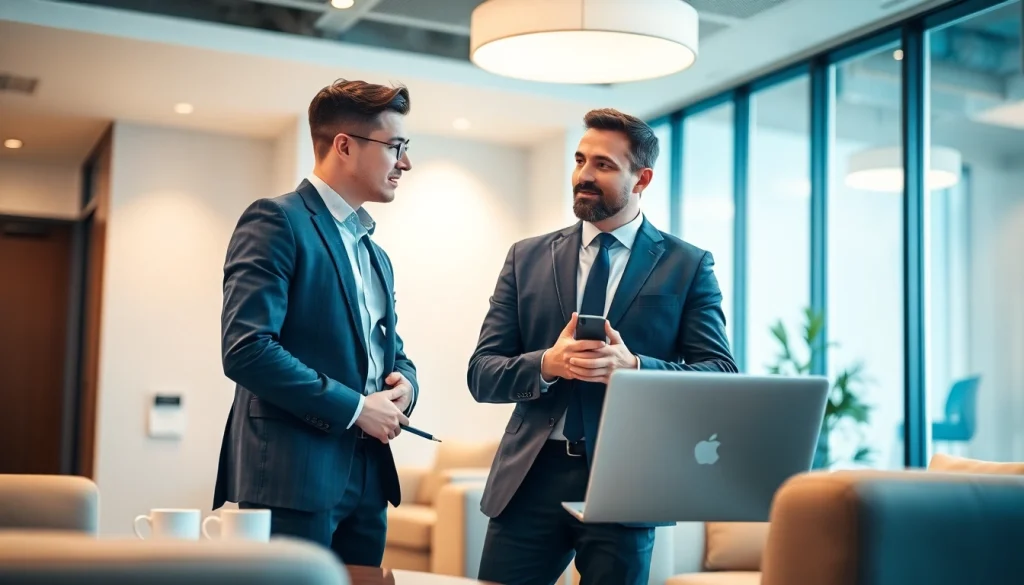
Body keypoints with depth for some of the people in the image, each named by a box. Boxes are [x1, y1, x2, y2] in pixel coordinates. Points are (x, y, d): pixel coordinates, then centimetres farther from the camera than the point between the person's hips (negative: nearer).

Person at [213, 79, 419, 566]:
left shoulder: (375, 253, 20)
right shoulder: (276, 221, -7)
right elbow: (245, 349, -18)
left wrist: (404, 384, 1)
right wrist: (354, 407, -15)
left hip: (367, 480, 8)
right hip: (293, 477, -8)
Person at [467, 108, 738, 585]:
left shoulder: (688, 266, 4)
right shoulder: (527, 258, 9)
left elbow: (722, 377, -2)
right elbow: (482, 373, 6)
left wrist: (633, 366, -18)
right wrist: (547, 364, -14)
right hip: (530, 478, 2)